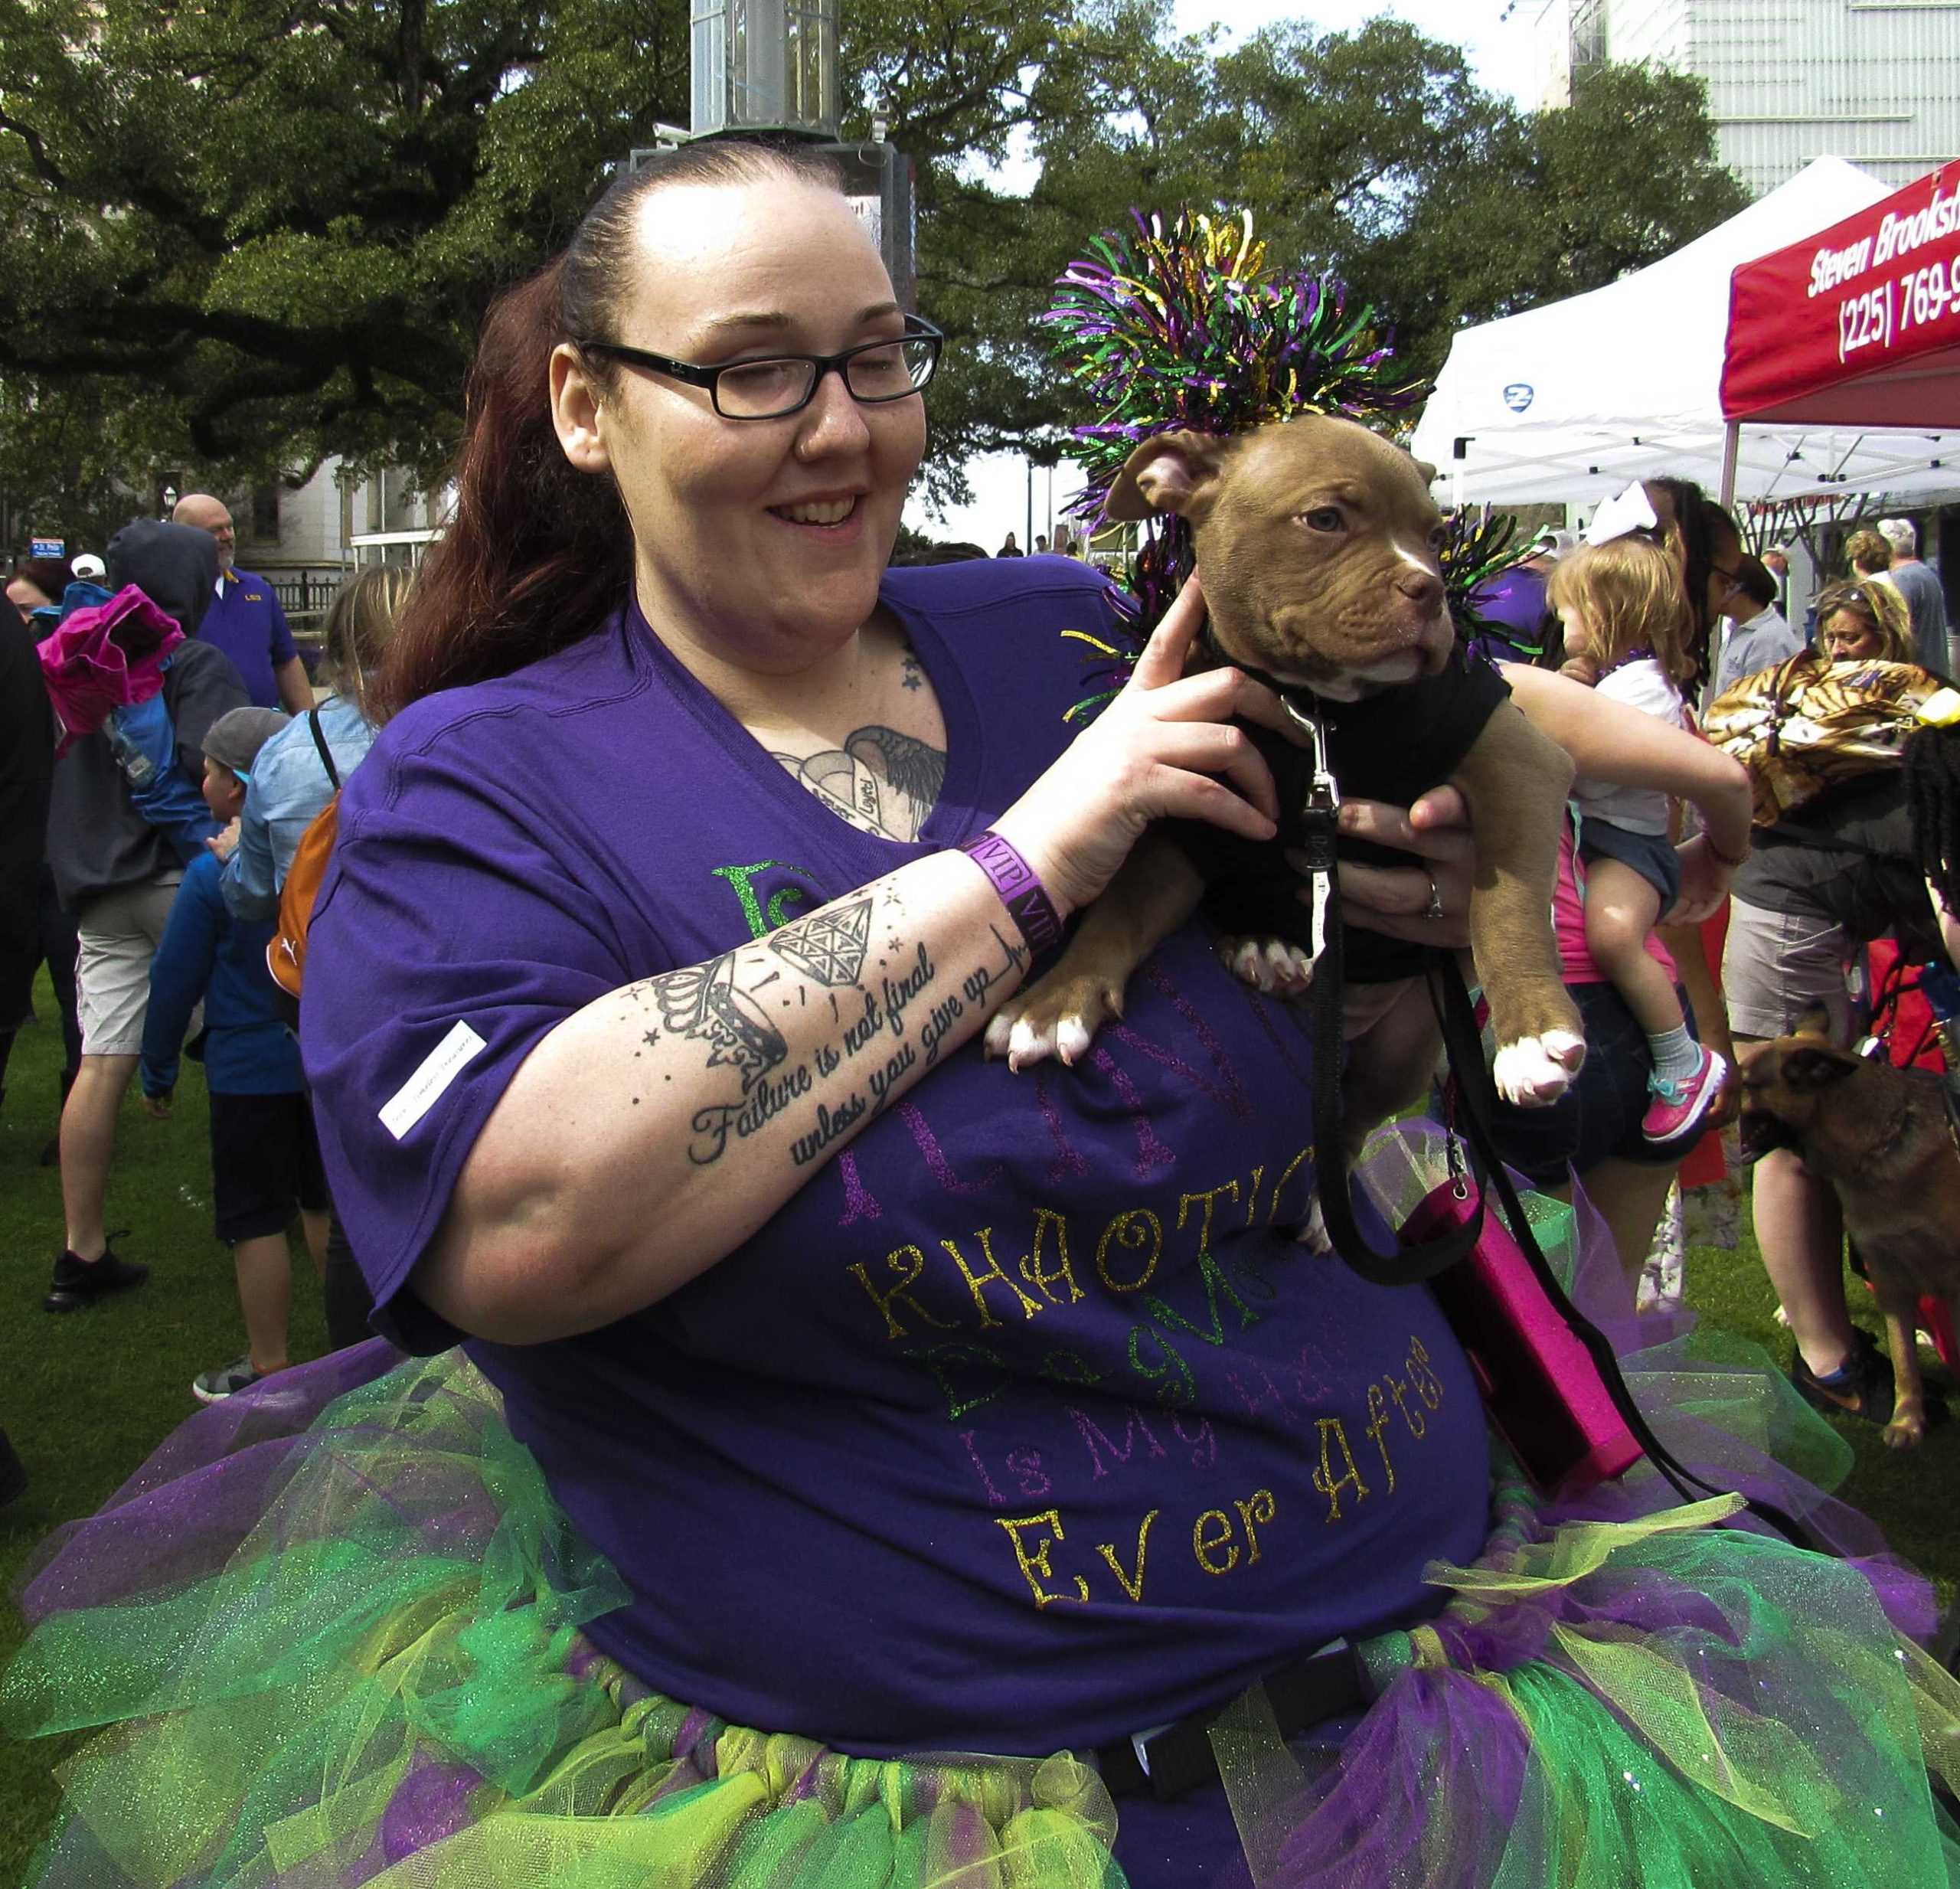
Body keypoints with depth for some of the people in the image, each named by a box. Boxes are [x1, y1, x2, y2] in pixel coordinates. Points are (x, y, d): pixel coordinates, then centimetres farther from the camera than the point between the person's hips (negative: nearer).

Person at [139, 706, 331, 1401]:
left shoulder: (212, 875, -16)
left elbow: (174, 982, -9)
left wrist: (158, 1073, 2)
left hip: (251, 1070, -5)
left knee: (257, 1221, 5)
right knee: (325, 1202, 18)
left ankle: (267, 1369, 12)